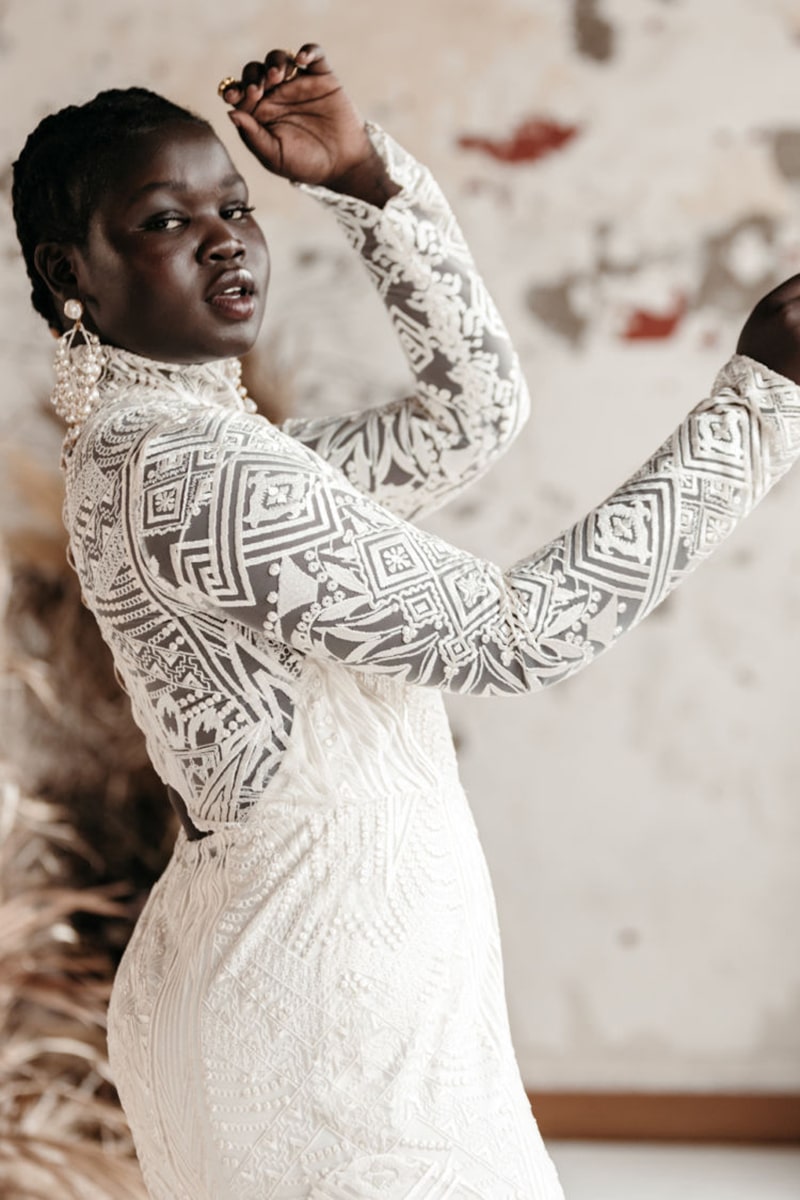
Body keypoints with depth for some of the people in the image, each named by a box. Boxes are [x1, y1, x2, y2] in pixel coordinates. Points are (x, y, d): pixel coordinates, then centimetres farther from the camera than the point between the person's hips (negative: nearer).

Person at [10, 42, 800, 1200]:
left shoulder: (166, 449, 10)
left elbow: (472, 410, 14)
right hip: (324, 1016, -10)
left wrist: (370, 182, 4)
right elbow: (518, 630, -23)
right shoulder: (186, 475, -21)